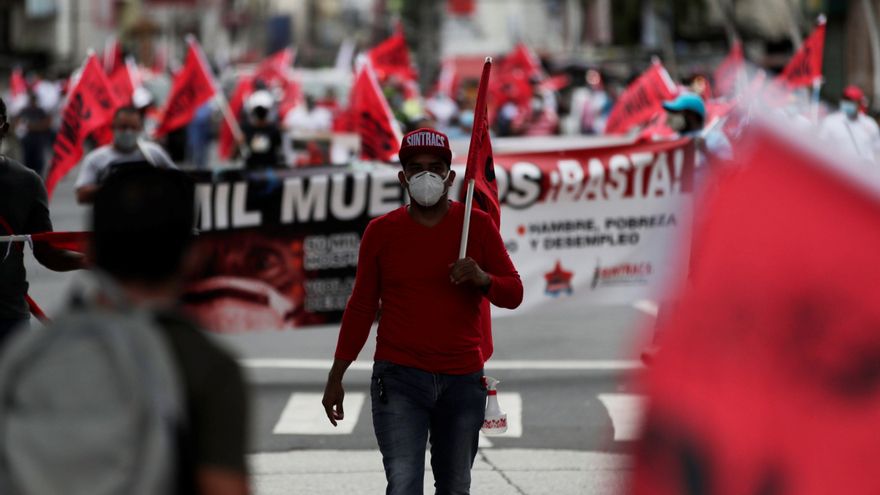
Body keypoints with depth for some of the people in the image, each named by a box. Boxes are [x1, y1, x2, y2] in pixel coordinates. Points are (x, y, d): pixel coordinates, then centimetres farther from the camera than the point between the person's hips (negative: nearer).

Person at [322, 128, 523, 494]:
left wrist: (482, 279, -20)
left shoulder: (477, 225, 4)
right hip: (399, 378, -1)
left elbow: (513, 293, 3)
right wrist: (336, 377, 9)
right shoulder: (381, 232, 5)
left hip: (462, 380, 1)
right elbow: (361, 307, 11)